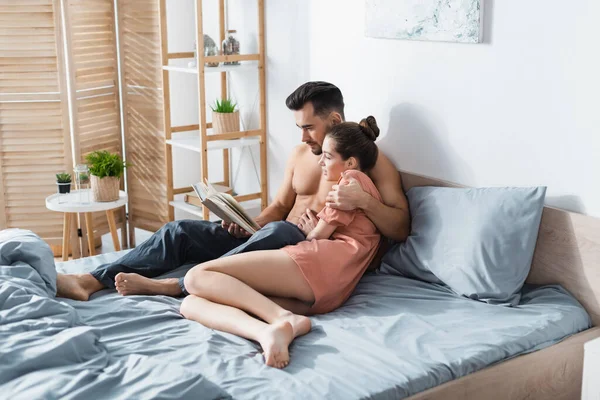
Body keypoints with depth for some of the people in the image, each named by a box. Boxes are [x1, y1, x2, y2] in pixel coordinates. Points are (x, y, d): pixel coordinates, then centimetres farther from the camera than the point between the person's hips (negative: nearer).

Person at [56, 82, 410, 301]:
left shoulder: (373, 162, -4)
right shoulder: (301, 154, 15)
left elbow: (401, 229, -11)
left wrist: (362, 200, -29)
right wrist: (250, 225, 0)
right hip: (271, 241, 7)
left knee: (278, 233, -41)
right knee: (180, 231, -8)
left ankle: (171, 286, -39)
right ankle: (93, 280, -18)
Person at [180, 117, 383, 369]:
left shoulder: (353, 179, 10)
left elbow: (318, 235, 1)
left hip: (321, 263, -9)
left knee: (198, 277, -14)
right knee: (192, 304, -7)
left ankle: (282, 319, -32)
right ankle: (267, 333, -35)